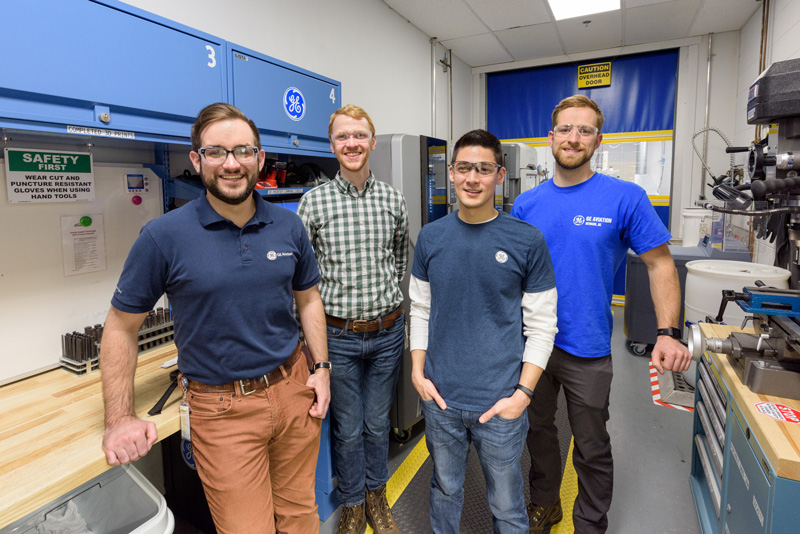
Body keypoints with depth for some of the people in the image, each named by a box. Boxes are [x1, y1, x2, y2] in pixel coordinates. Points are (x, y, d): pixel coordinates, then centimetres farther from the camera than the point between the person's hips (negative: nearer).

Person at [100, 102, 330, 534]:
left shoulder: (288, 227, 0)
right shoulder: (164, 235, -11)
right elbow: (121, 326, -2)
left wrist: (321, 367, 3)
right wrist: (120, 420, -7)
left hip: (294, 390, 4)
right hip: (221, 407, -3)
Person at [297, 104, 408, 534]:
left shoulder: (392, 199, 0)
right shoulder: (313, 202, -7)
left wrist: (384, 293, 5)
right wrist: (328, 303, -6)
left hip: (387, 332, 2)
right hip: (338, 335, -2)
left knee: (378, 423, 19)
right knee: (347, 429, 14)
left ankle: (376, 496, 43)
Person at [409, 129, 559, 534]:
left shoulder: (527, 242, -8)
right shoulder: (431, 237, 0)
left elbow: (541, 326, -5)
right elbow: (421, 310, 7)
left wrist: (523, 393, -10)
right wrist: (418, 372, 0)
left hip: (500, 402, -2)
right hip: (440, 396, 3)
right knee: (445, 489, 23)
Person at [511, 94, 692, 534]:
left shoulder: (626, 198, -10)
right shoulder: (526, 204, 0)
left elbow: (660, 264, -6)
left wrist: (668, 332, -16)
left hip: (587, 349, -3)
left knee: (592, 449, 14)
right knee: (537, 430, 21)